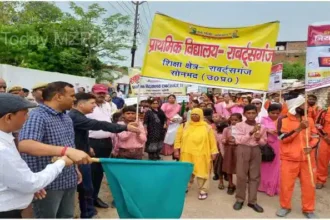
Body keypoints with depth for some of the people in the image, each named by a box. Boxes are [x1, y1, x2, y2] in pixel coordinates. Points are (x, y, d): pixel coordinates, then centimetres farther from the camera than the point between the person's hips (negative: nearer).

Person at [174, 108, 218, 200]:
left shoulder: (207, 127, 0)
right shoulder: (184, 126, 4)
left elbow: (212, 140, 2)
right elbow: (178, 138, 7)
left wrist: (213, 152, 0)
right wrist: (176, 149, 2)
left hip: (201, 155, -2)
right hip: (187, 154, 2)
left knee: (202, 172, 5)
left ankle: (203, 191, 19)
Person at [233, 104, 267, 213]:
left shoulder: (261, 127, 4)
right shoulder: (239, 125, -5)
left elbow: (264, 142, 11)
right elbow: (238, 140, -12)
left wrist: (259, 139, -12)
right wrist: (251, 133, -19)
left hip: (256, 150, 3)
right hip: (243, 150, -3)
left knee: (255, 176, 7)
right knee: (241, 175, 0)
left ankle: (252, 201, 18)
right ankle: (240, 199, 16)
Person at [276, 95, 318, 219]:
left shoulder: (309, 120, 6)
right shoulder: (283, 120, -7)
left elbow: (315, 137, 9)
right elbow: (283, 138, -17)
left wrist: (311, 146, -12)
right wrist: (299, 129, -23)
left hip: (307, 159, 3)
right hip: (289, 159, -3)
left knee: (308, 185, 10)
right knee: (286, 184, 5)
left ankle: (308, 209, 28)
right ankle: (285, 207, 26)